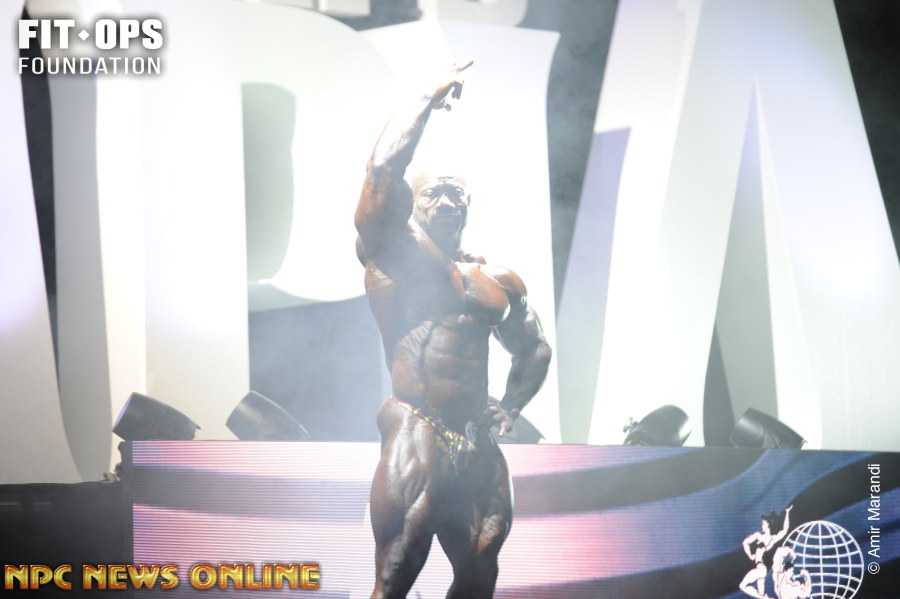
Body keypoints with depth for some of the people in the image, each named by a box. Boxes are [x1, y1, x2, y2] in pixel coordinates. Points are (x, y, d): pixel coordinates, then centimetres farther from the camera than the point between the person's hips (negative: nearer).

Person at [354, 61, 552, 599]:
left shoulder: (499, 281, 19)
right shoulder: (393, 250, 3)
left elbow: (535, 349, 31)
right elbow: (384, 169, -12)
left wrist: (510, 408, 14)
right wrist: (432, 100, 1)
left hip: (478, 449, 6)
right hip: (415, 435, -6)